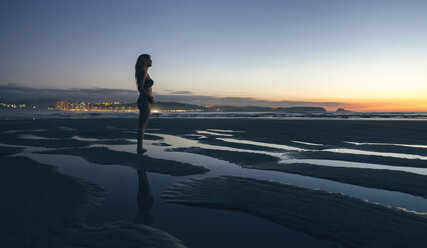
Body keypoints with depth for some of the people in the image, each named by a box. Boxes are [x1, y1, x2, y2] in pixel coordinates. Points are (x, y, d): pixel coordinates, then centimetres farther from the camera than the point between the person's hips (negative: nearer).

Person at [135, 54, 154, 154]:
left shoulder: (144, 72, 17)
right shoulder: (143, 72, -12)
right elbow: (140, 88, -19)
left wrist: (150, 97, 11)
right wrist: (150, 97, -14)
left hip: (143, 100, 10)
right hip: (145, 101, -10)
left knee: (142, 125, 12)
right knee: (143, 125, -6)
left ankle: (140, 147, 17)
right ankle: (139, 148, -2)